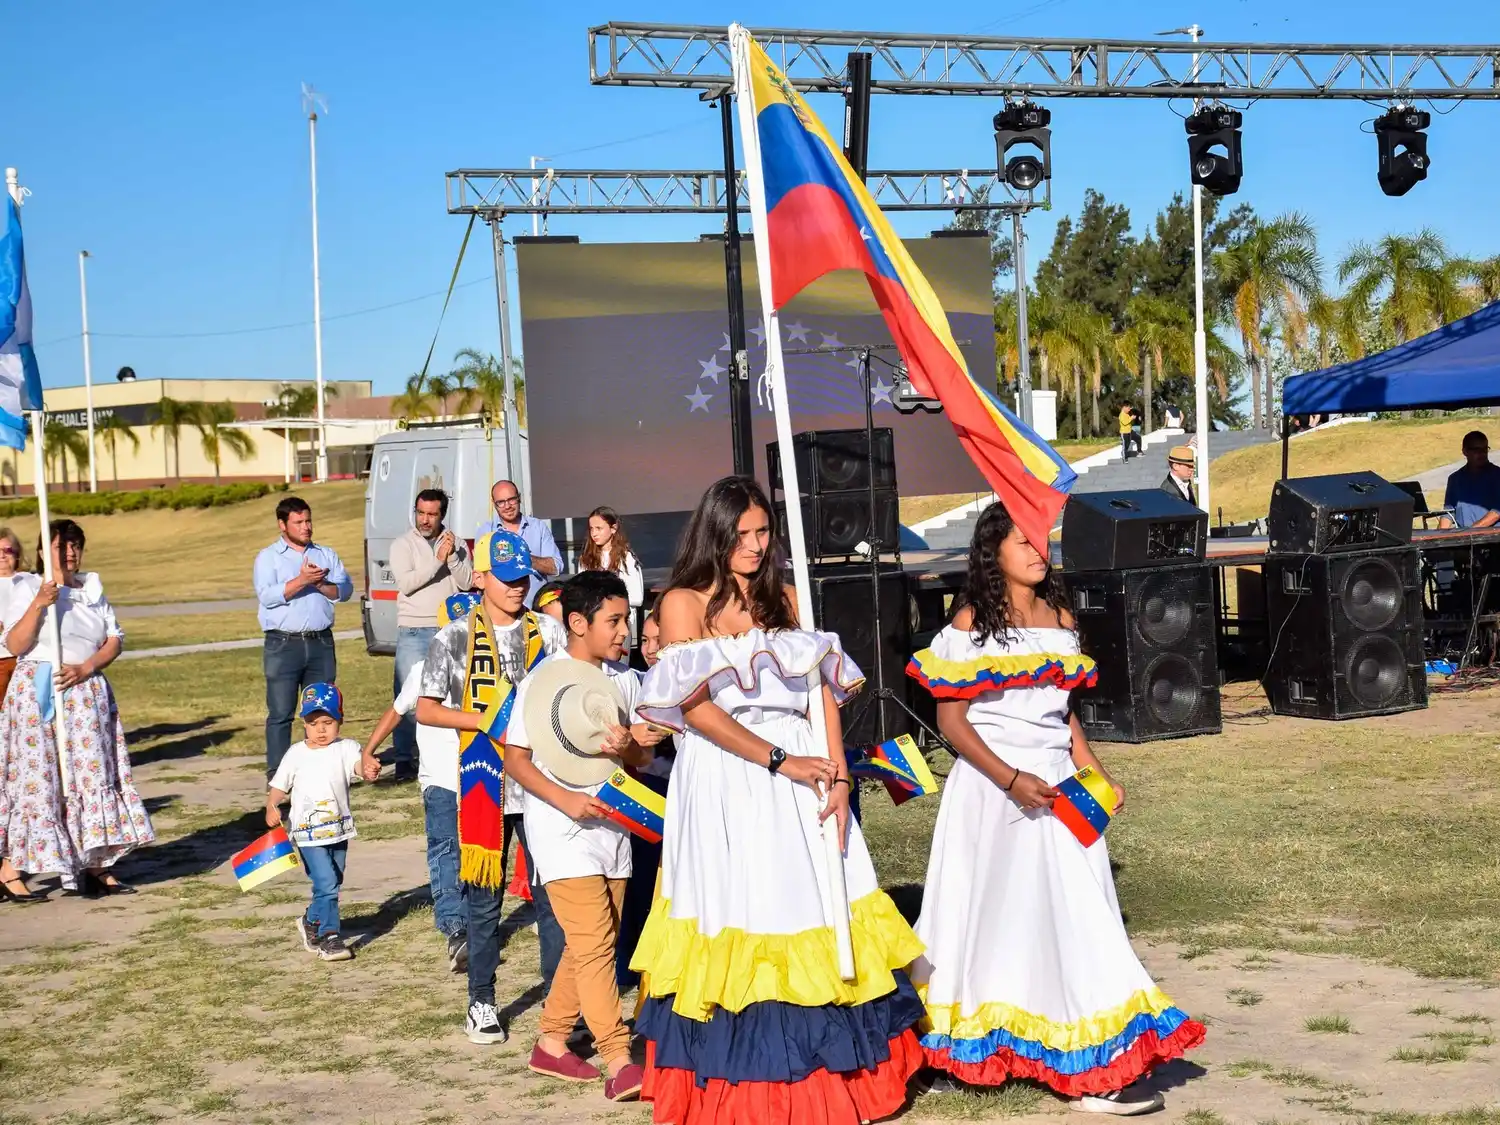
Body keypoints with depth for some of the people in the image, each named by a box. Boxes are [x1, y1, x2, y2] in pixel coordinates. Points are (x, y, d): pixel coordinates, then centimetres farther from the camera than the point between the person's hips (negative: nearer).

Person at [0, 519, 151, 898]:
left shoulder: (93, 589, 12)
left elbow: (115, 639, 8)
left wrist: (85, 668, -8)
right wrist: (39, 604, -22)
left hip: (87, 692, 5)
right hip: (38, 693, -5)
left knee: (94, 773, 2)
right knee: (36, 776, -6)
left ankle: (96, 866, 6)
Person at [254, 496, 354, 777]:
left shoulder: (327, 554, 14)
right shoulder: (268, 557, 2)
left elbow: (345, 590, 5)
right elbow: (266, 596, -13)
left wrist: (320, 584, -12)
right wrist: (302, 580, -21)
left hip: (321, 642, 4)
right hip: (284, 645, -4)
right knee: (280, 713, -3)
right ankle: (277, 776, 0)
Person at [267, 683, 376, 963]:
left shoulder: (346, 748, -3)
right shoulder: (296, 754, -1)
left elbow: (358, 763, -23)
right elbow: (279, 785, 6)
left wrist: (367, 770, -46)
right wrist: (271, 808, -11)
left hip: (339, 829, 3)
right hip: (309, 832, -3)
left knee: (331, 885, 16)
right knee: (327, 885, -13)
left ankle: (311, 923, 39)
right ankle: (328, 938, -5)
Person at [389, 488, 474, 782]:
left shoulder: (457, 545, 10)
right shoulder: (403, 545, 3)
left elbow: (466, 582, 0)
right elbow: (406, 583, -10)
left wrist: (452, 557, -14)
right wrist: (438, 560, -14)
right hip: (413, 632, -2)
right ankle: (404, 760, -3)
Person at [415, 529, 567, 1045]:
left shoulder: (550, 631, 5)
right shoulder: (455, 638, 0)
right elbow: (425, 709, 1)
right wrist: (485, 722, -11)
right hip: (485, 779, -1)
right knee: (485, 894, 7)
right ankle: (481, 1002, 18)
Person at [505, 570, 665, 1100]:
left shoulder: (623, 679, 8)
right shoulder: (542, 679, -8)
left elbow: (644, 756, 11)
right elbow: (515, 758, -7)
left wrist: (627, 745, -13)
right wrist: (565, 799, -20)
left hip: (613, 824, 6)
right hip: (562, 831, -6)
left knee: (590, 945, 12)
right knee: (594, 944, -13)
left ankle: (551, 1044, 26)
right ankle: (618, 1063, -14)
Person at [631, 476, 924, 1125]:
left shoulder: (780, 598, 14)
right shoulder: (685, 603, -2)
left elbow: (823, 688, 7)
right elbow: (694, 706, -12)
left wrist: (837, 774, -6)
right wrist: (779, 761, -15)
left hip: (800, 777, 4)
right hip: (725, 782, -4)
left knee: (814, 913, 4)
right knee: (740, 919, -1)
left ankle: (829, 1072, 14)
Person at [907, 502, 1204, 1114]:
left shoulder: (1060, 621, 10)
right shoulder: (971, 625, -6)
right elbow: (950, 719, -9)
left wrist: (1097, 773, 4)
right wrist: (1011, 780, -18)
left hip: (1055, 787, 5)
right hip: (992, 787, -5)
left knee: (1071, 914, 1)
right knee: (998, 916, 5)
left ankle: (1091, 1068, 4)